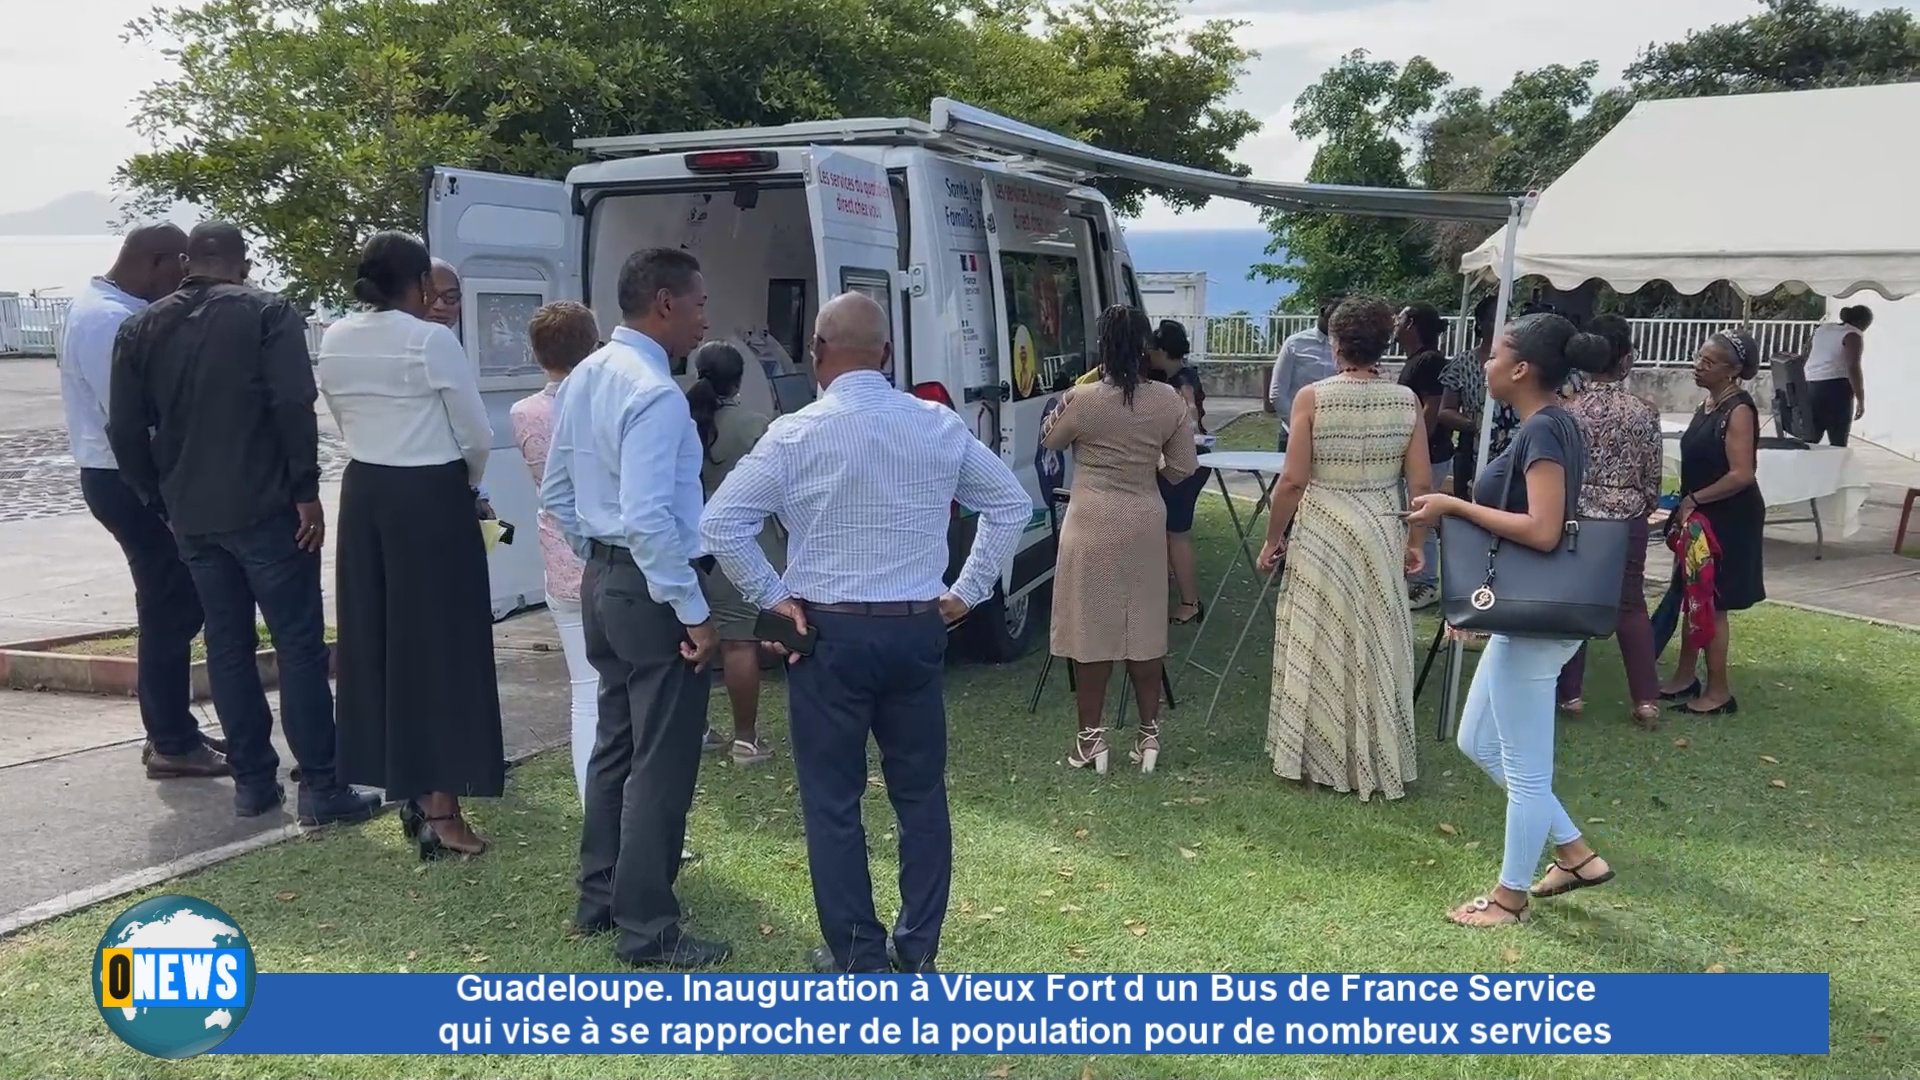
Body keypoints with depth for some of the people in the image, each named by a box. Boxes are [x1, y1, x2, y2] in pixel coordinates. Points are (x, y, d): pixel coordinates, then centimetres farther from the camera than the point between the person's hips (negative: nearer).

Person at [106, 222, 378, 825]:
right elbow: (293, 407, -15)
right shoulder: (268, 313, -4)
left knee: (228, 646, 12)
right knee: (299, 645, -2)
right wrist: (306, 491, -11)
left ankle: (253, 781, 16)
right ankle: (320, 788, -2)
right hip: (264, 508, -5)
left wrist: (160, 500, 14)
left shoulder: (142, 328, 10)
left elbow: (125, 431, 7)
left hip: (192, 515, 5)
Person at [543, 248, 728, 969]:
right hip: (653, 592, -10)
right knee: (661, 763, -1)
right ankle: (647, 932, 8)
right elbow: (648, 517, -28)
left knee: (615, 743, 20)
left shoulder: (584, 378, 9)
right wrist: (694, 612, -21)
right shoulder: (655, 393, -21)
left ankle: (600, 898, 31)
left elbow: (556, 493, 15)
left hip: (602, 581, 10)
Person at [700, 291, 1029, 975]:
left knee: (833, 802, 8)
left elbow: (721, 524, -14)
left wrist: (772, 598, -3)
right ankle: (918, 949, 24)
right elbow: (1012, 504, 10)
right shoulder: (941, 426, 2)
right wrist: (967, 593, 11)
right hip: (919, 632, 4)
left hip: (830, 635, -4)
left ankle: (857, 959, 15)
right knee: (922, 793, 15)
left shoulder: (797, 434, -10)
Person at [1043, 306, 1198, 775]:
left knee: (1093, 630, 5)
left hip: (1093, 526, -3)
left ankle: (1091, 737, 11)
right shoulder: (1169, 402, -4)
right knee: (1144, 629, 12)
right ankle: (1149, 734, 19)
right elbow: (1181, 471, 2)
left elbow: (1050, 439, 5)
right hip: (1146, 524, 4)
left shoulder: (1083, 400, -14)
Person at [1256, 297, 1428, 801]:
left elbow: (1293, 480, -11)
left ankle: (1316, 760, 17)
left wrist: (1273, 537, 1)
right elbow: (1420, 484, 0)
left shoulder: (1313, 397, -10)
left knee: (1319, 647, 8)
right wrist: (1414, 541, 14)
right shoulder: (1406, 400, -1)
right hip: (1380, 533, 3)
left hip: (1321, 532, -3)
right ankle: (1378, 765, 21)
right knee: (1376, 649, 12)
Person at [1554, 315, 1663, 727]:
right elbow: (1653, 477, 0)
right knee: (1630, 605, 7)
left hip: (1575, 515, -1)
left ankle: (1568, 693, 13)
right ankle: (1646, 700, 7)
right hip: (1627, 519, 1)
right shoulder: (1644, 413, -6)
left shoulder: (1568, 408, -9)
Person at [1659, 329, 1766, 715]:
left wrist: (1694, 500, -16)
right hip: (1701, 516, 9)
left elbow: (1741, 474, -25)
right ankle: (1685, 677, 27)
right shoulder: (1708, 403, 8)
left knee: (1712, 604, -2)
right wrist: (1686, 505, 10)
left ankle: (1719, 691, 9)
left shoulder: (1739, 410, -19)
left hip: (1728, 520, -9)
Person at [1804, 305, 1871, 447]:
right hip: (1835, 389, -7)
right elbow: (1853, 368, -14)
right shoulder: (1853, 335, -2)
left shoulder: (1822, 328, 19)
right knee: (1838, 444, -3)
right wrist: (1861, 400, -12)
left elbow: (1804, 359, 21)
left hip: (1810, 388, 7)